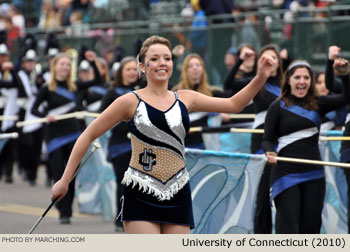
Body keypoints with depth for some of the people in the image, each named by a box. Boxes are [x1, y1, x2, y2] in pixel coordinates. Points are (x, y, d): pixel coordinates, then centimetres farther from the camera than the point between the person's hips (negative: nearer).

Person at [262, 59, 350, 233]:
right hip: (286, 173, -4)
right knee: (288, 226, -9)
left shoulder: (317, 104, 9)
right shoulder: (278, 107, 1)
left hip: (313, 174, 4)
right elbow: (267, 140, -1)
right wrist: (270, 153, -23)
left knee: (311, 225, 6)